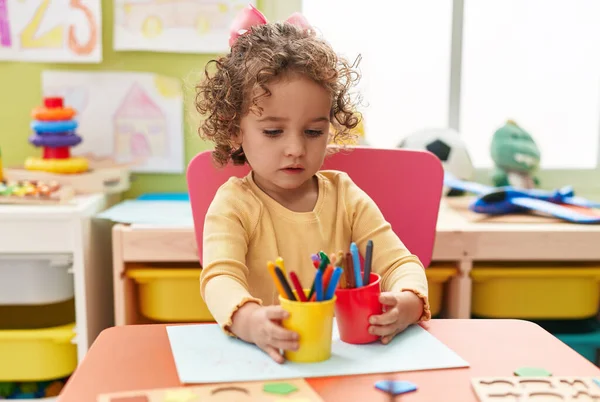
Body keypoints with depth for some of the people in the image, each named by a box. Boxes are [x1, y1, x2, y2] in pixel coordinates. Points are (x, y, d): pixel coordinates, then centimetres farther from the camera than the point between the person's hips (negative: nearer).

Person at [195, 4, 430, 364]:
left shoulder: (345, 196, 6)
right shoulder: (233, 205, -3)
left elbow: (400, 263, 1)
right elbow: (220, 279, -19)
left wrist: (405, 305, -22)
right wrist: (251, 321, -41)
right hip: (265, 358, -3)